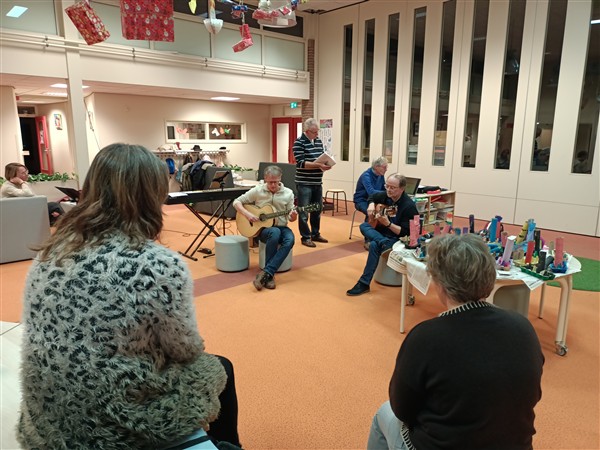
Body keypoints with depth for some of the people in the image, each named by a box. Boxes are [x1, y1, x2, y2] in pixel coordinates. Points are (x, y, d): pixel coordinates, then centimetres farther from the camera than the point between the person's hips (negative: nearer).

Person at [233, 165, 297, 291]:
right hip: (262, 228, -2)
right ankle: (269, 275, -28)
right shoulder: (257, 190, -3)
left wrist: (293, 216, -19)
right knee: (275, 232, -38)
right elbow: (237, 202, 2)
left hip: (281, 227, 2)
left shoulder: (288, 193, 0)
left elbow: (290, 217, 5)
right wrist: (247, 214, -15)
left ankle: (266, 273, -32)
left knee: (290, 240, -33)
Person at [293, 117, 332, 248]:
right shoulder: (299, 143, -10)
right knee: (304, 211, 0)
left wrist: (326, 163, -6)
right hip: (304, 183, -7)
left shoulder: (318, 141, 11)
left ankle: (315, 234, 29)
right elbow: (301, 163, -19)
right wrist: (318, 165, -27)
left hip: (317, 182, 7)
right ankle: (305, 237, 10)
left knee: (317, 210, 15)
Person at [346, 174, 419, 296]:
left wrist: (388, 223, -35)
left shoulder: (409, 206, -22)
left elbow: (405, 233, -24)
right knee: (364, 226, -14)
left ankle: (364, 284, -27)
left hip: (399, 238, -8)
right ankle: (384, 243, -37)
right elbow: (372, 197, 22)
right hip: (381, 232, 8)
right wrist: (371, 205, 0)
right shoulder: (386, 195, -1)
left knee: (374, 245, -32)